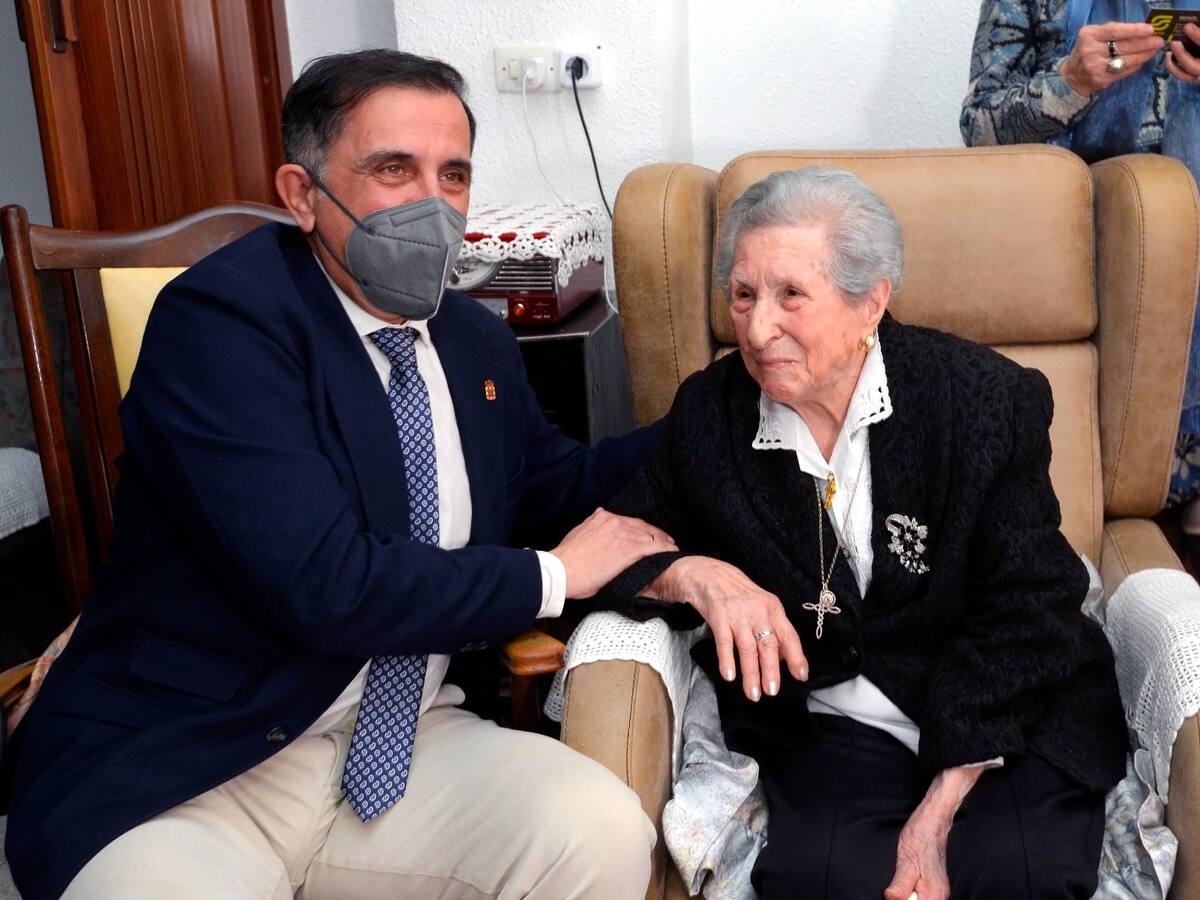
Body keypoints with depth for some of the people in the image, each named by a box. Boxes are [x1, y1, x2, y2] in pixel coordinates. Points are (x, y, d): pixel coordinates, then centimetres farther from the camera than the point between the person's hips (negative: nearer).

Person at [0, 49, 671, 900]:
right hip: (177, 774, -5)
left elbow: (561, 484, 23)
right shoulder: (218, 319, -14)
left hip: (401, 740, 5)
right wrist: (554, 576, -11)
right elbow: (323, 586, -24)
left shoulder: (476, 339, 8)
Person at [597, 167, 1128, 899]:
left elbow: (1019, 618, -11)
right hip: (831, 721, 1)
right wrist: (695, 576, -20)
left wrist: (935, 816, -19)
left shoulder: (990, 400, -10)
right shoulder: (709, 413, -3)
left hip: (1008, 712, 0)